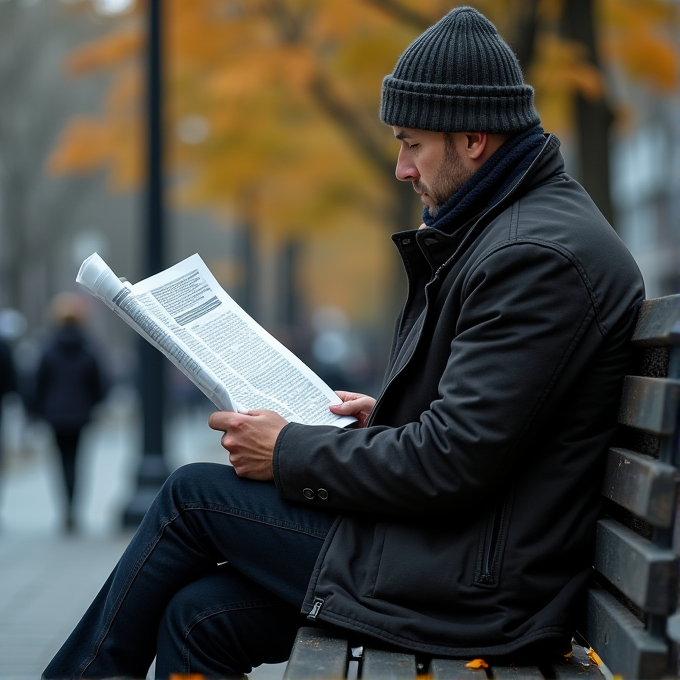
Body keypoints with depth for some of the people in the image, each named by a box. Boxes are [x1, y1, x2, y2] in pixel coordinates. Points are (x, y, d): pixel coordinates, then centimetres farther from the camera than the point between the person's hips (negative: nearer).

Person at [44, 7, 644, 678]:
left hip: (474, 586, -9)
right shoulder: (505, 225, 14)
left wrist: (290, 453, -12)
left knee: (194, 494, -2)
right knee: (198, 614, 4)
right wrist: (385, 415, 11)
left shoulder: (540, 255, -20)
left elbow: (452, 463, -23)